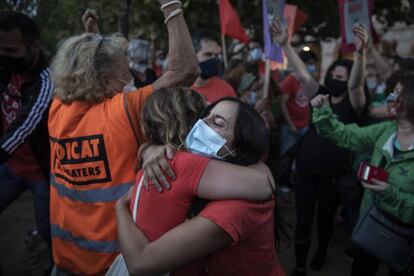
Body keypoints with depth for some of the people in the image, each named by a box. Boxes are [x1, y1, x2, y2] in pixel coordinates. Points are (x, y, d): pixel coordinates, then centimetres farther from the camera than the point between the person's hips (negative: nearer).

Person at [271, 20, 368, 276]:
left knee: (325, 220, 17)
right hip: (304, 169, 3)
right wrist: (285, 44, -15)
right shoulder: (321, 96, 4)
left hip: (332, 176, -2)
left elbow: (356, 83, -27)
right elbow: (303, 74, -5)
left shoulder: (353, 104, -7)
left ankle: (322, 251, 46)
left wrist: (361, 52, -45)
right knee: (303, 220, 6)